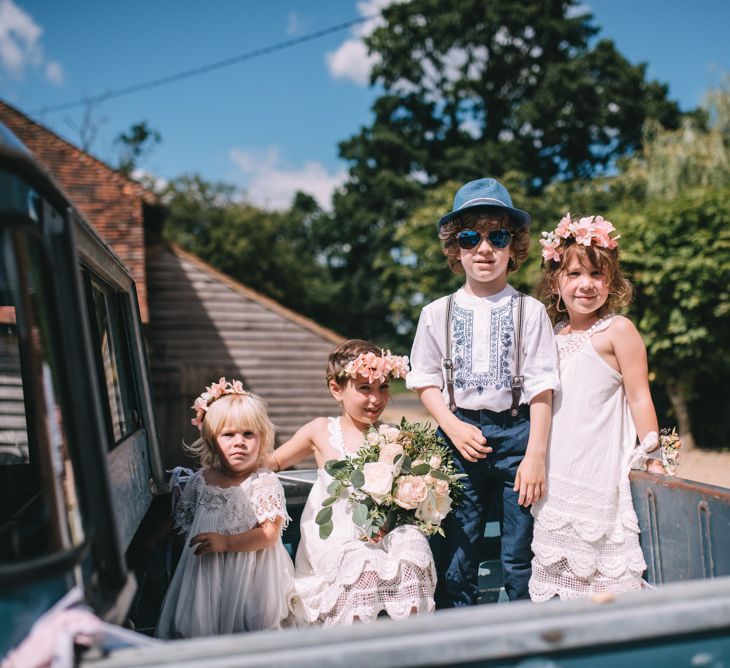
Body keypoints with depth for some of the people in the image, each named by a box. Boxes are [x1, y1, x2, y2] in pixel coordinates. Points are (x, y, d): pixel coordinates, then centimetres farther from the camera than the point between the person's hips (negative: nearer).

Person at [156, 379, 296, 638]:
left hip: (249, 576, -4)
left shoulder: (265, 483, -11)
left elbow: (270, 533, -17)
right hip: (206, 574, 4)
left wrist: (226, 542, -22)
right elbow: (183, 521, 18)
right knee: (200, 627, 7)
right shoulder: (199, 481, 3)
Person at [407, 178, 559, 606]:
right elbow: (426, 381, 7)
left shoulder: (530, 311, 1)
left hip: (517, 432, -1)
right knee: (456, 556, 5)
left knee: (522, 558, 6)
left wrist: (535, 456, -8)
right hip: (460, 436, 1)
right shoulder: (438, 313, 5)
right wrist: (453, 427, -8)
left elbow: (541, 388, -2)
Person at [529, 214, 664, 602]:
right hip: (556, 467, 6)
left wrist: (652, 459, -7)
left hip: (599, 465, -6)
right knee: (559, 545, 11)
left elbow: (639, 396, -8)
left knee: (598, 548, -5)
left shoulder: (617, 330, -8)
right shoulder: (556, 334, 10)